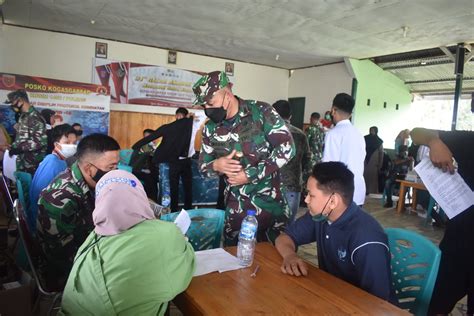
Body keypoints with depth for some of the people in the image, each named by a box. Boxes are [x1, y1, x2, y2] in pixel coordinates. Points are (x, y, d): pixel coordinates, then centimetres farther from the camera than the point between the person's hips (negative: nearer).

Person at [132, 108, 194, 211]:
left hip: (174, 162, 0)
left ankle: (174, 211, 13)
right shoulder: (190, 124, -2)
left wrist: (135, 147, 7)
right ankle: (188, 210, 16)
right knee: (188, 187, 11)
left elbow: (149, 137, 0)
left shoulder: (167, 127, -2)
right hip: (186, 161, 0)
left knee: (174, 187, 9)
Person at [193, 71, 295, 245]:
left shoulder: (261, 111, -10)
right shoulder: (210, 128, 2)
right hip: (235, 208, 3)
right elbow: (203, 165, 11)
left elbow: (287, 148, -14)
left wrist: (250, 175, -18)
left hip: (271, 203, -3)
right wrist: (216, 165, -13)